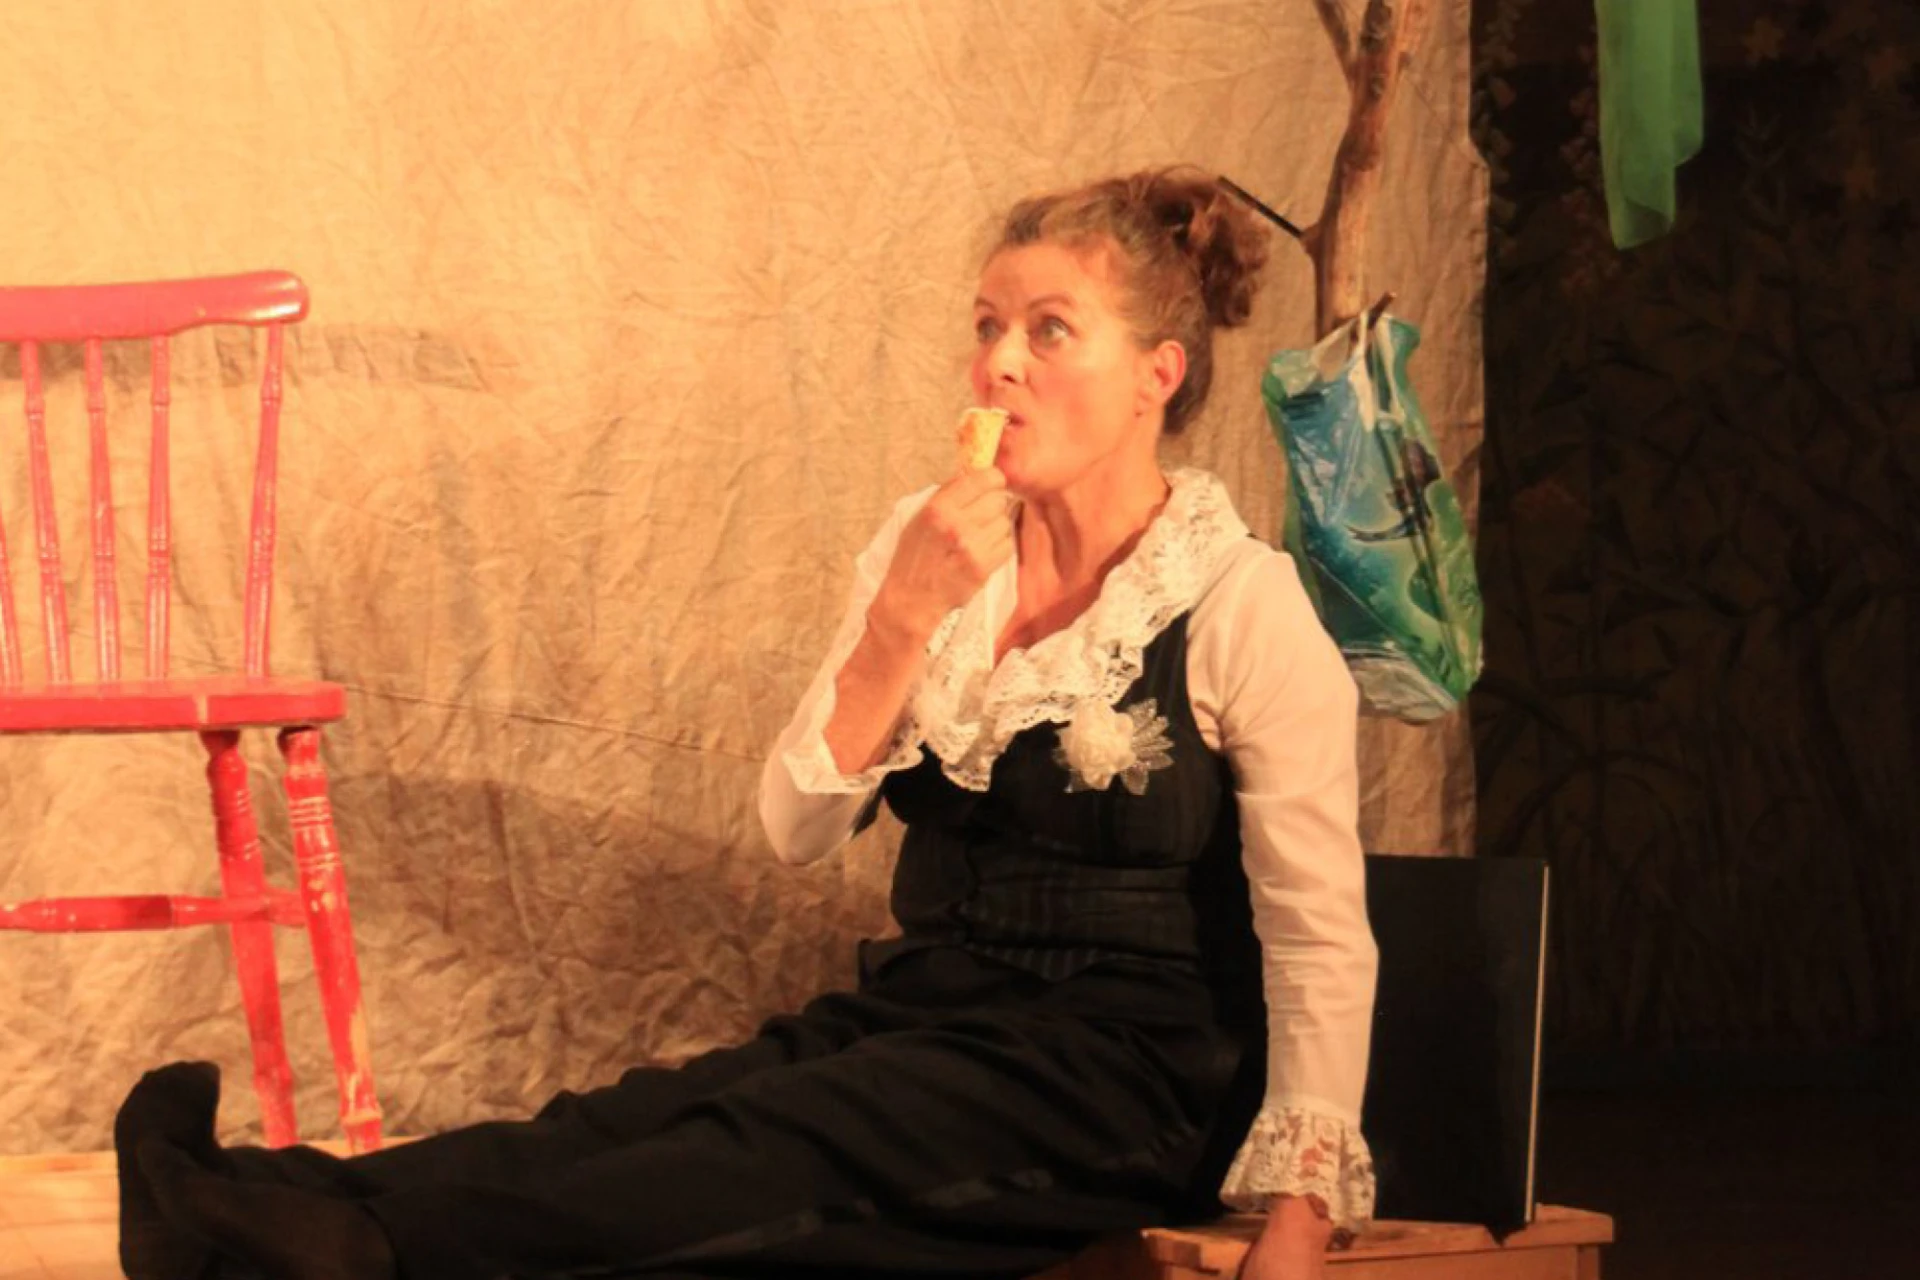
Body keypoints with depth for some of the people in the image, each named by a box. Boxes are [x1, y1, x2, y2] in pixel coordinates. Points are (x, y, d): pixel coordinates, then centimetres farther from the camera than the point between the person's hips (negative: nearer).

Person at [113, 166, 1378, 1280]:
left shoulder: (1245, 608, -8)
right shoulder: (935, 543, 9)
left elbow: (1322, 942, -11)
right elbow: (801, 827, 1)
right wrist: (905, 617, -14)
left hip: (1122, 1074, -6)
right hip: (920, 1016, 6)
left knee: (757, 1152, -32)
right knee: (637, 1119, -24)